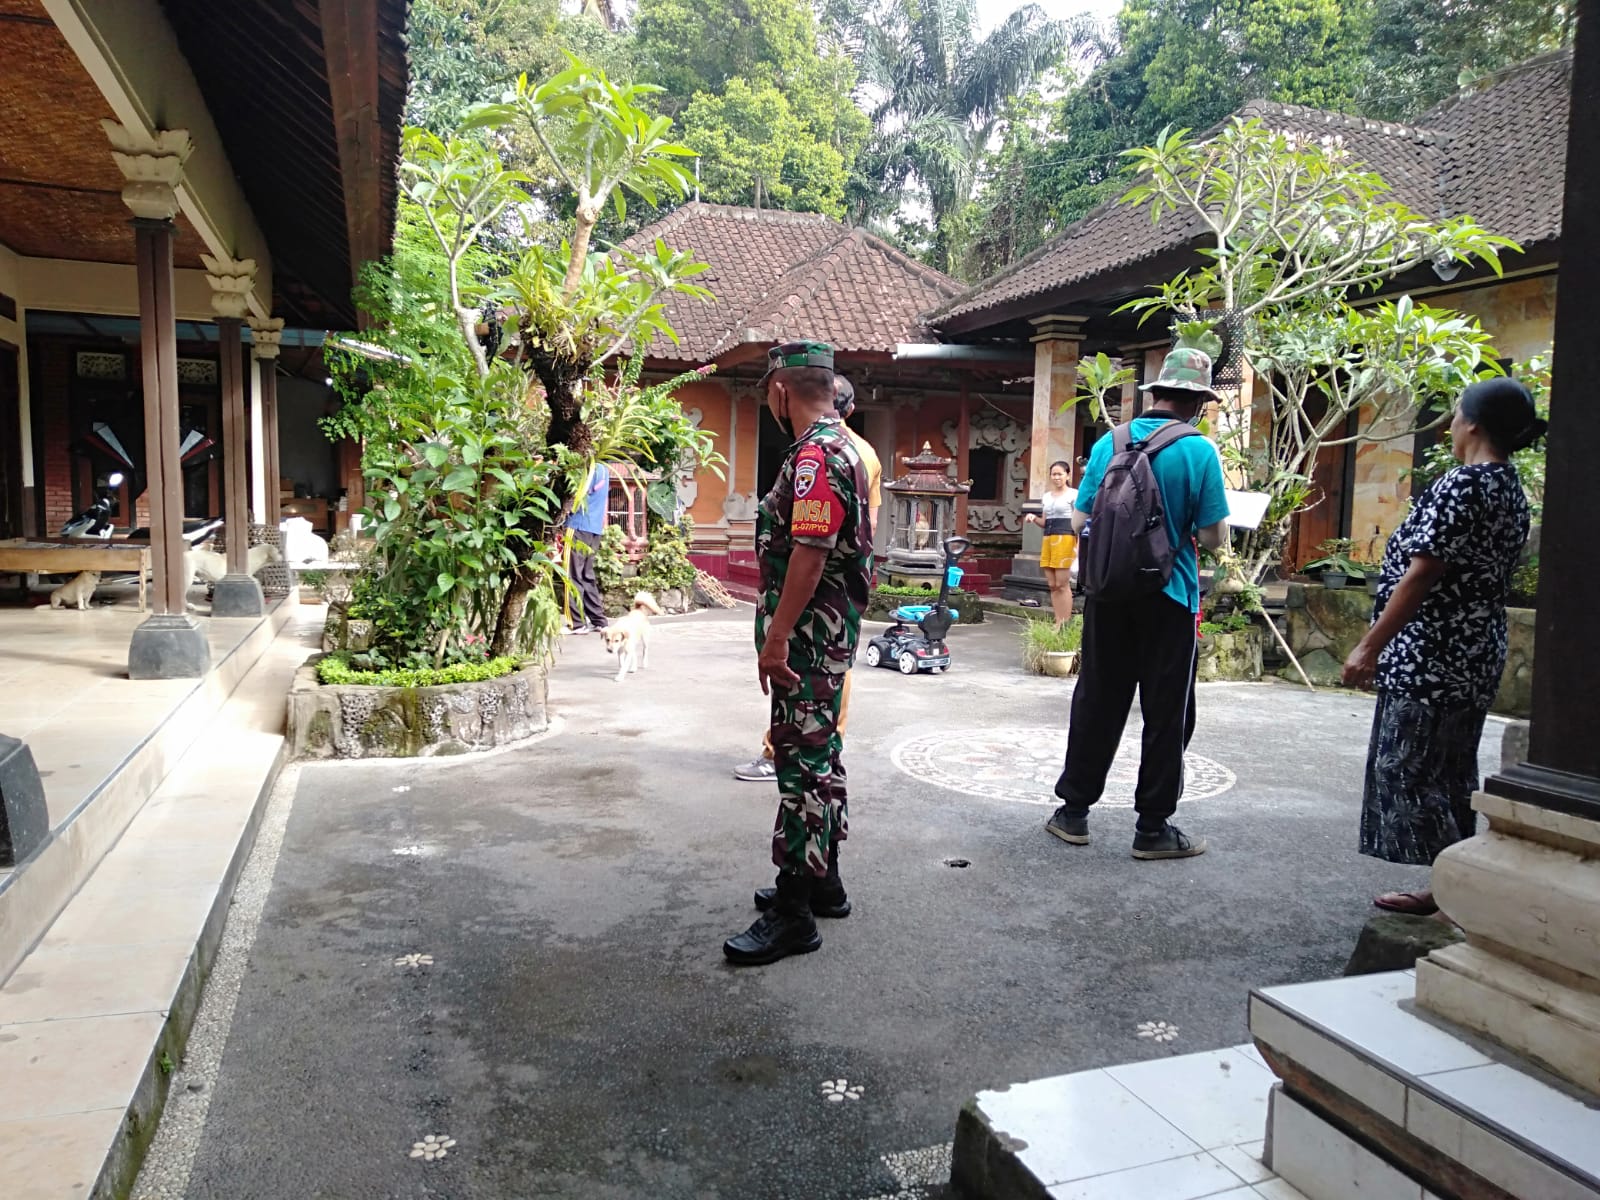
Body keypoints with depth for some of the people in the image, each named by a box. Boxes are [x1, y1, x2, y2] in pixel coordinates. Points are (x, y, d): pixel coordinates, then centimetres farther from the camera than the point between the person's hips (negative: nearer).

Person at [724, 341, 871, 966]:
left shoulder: (814, 456, -18)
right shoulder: (841, 446, 15)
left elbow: (808, 554, -25)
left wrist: (776, 637, -22)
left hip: (808, 634, -11)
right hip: (830, 632, 11)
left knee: (803, 761, -6)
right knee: (818, 753, 17)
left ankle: (793, 911, 2)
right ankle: (822, 879, 30)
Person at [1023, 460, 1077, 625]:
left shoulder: (1073, 494, 0)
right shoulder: (1047, 496, 18)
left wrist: (1078, 545, -13)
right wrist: (1034, 518, 2)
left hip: (1065, 539, -7)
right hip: (1048, 540, 7)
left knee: (1062, 584, -7)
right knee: (1052, 585, 5)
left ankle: (1066, 624, -3)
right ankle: (1058, 622, 9)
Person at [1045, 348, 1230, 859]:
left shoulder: (1108, 443, 1)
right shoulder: (1199, 451, -10)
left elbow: (1080, 522, 4)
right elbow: (1214, 537, -8)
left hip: (1108, 593, 4)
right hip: (1168, 598, -3)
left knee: (1096, 702, 12)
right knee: (1166, 713, 7)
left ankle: (1073, 810, 20)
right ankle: (1153, 826, 14)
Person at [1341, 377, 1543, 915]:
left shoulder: (1463, 484, -17)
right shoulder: (1511, 489, 13)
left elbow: (1422, 574, -20)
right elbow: (1477, 576, 15)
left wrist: (1369, 645, -17)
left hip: (1432, 654, -10)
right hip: (1473, 653, 10)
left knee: (1411, 769, -1)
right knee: (1448, 772, 15)